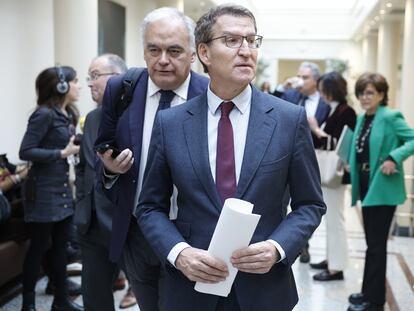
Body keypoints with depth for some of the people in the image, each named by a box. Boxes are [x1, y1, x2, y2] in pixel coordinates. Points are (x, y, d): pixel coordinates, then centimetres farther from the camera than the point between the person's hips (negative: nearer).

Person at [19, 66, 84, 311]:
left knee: (60, 246, 13)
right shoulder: (44, 114, -14)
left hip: (63, 189, 8)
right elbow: (25, 152, -18)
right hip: (43, 191, -8)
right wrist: (63, 153, -21)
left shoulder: (69, 114, 10)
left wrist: (78, 148, -3)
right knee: (39, 247, 2)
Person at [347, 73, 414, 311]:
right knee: (372, 242, 17)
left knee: (377, 244, -1)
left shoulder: (390, 117, -13)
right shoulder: (362, 119, 11)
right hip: (366, 187, 8)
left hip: (382, 189, -8)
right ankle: (369, 292, 29)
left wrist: (394, 158, -28)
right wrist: (351, 163, 4)